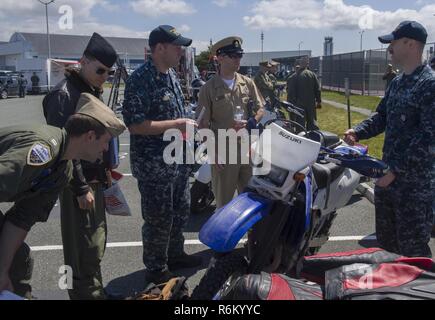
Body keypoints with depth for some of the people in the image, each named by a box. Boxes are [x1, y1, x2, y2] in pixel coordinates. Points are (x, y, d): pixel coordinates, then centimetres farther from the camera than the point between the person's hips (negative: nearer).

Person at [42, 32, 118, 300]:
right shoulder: (64, 95, -16)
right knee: (85, 249, -2)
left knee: (97, 243, 18)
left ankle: (96, 292, 32)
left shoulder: (92, 92, 12)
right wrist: (81, 189, -20)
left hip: (95, 179, 9)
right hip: (79, 183, -9)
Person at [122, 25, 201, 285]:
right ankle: (156, 269, 23)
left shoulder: (172, 75, 9)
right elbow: (135, 125, -25)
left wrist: (187, 125, 11)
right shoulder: (140, 80, -19)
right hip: (154, 165, -9)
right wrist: (177, 124, -23)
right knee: (159, 219, 4)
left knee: (181, 211, 21)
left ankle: (176, 255, 40)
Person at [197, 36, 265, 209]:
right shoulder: (209, 88, -5)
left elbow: (260, 108, 11)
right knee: (224, 199, 7)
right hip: (223, 151, -3)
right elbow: (203, 124, -5)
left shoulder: (248, 83, 7)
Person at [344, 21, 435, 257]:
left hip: (415, 182, -9)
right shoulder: (396, 83, 12)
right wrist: (358, 132, 0)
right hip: (388, 175, 9)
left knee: (412, 252, 1)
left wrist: (395, 170, -23)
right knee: (386, 242, 21)